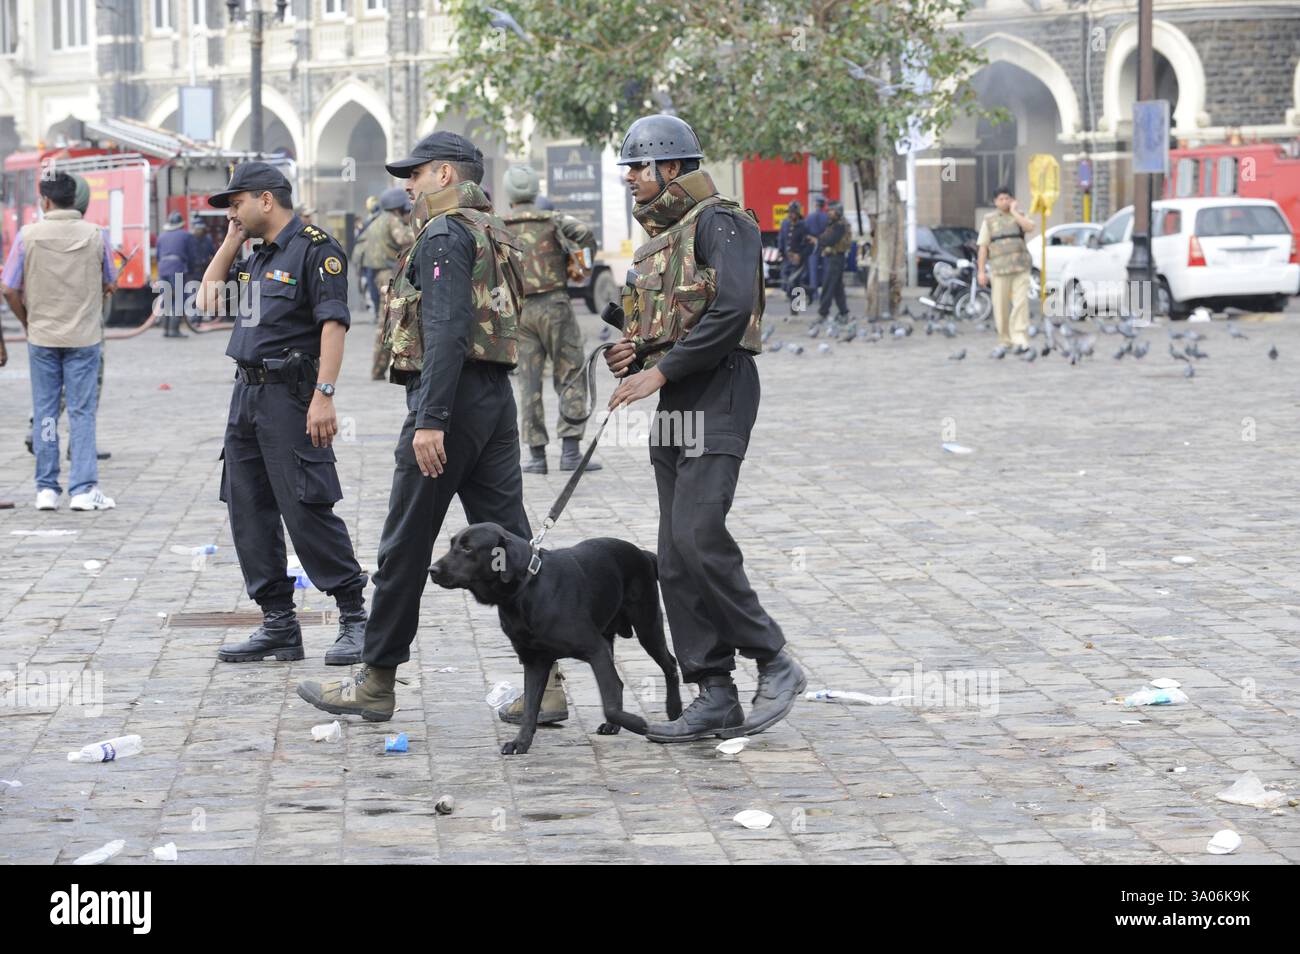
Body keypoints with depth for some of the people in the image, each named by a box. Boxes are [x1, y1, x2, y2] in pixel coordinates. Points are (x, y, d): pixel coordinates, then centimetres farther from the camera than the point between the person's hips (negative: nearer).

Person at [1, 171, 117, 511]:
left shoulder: (28, 235, -7)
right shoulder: (94, 235, -4)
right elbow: (108, 285, 6)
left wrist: (28, 321, 10)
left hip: (42, 335, 0)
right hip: (85, 336, 0)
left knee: (45, 413, 9)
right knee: (82, 413, 4)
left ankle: (46, 489, 12)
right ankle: (83, 489, -2)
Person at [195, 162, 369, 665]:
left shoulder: (314, 248, -9)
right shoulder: (258, 258, 18)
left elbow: (333, 324, -16)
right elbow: (208, 296, 26)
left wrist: (323, 396, -24)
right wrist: (232, 240, 16)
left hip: (290, 396, -9)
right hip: (247, 395, 9)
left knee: (308, 510, -11)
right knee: (249, 513, 7)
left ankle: (355, 619, -3)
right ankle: (278, 625, 13)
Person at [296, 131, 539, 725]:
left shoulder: (444, 234, -10)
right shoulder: (493, 231, 20)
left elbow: (447, 329, -21)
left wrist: (430, 419, -25)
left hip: (452, 396, -9)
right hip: (497, 396, 9)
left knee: (405, 546, 0)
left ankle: (376, 682, 7)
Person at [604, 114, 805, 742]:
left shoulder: (719, 223, -8)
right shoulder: (655, 239, 21)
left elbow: (732, 311, -21)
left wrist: (659, 371, -19)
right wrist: (627, 354, 7)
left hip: (718, 396, -10)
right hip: (672, 405, 10)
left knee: (698, 538, -19)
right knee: (676, 559, 4)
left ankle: (774, 662, -6)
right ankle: (715, 698, 6)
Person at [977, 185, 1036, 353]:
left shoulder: (1020, 216, 7)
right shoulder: (989, 220, 6)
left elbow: (1030, 228, -15)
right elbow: (983, 247, 5)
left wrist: (1014, 212, -8)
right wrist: (981, 271, -2)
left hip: (1020, 268, 0)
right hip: (1000, 268, 0)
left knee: (1021, 303, -12)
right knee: (1001, 306, 2)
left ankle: (1020, 341, -18)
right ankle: (1005, 340, 18)